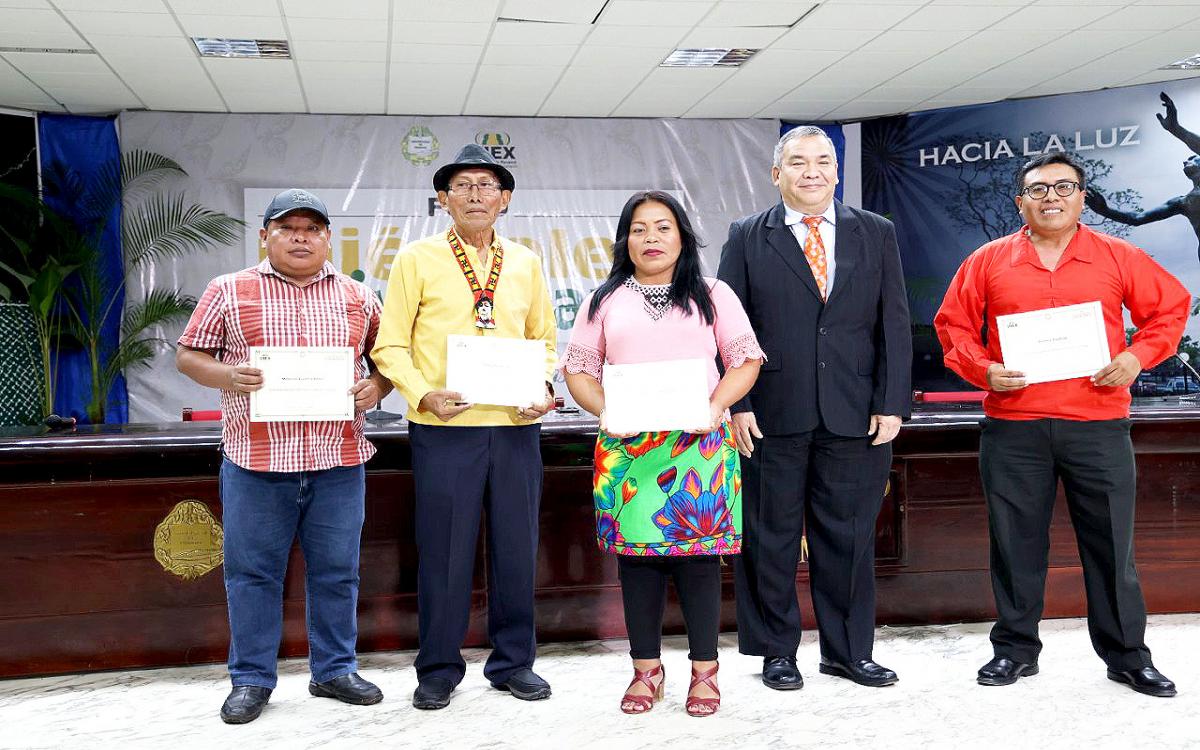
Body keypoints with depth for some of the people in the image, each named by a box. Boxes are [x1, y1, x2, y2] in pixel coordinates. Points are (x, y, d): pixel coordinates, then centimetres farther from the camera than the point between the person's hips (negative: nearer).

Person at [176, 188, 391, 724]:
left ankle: (335, 670, 24)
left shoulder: (358, 297, 10)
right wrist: (225, 375, -12)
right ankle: (251, 679, 19)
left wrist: (376, 387, -6)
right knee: (252, 570, 5)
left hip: (339, 461, 2)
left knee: (337, 570, 9)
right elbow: (187, 356, 8)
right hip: (255, 461, -1)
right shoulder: (229, 292, 5)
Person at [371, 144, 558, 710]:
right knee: (444, 550, 2)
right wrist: (423, 394, -15)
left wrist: (544, 386, -2)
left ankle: (513, 662, 24)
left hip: (516, 426, 3)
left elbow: (544, 338, 17)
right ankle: (439, 669, 18)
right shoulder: (417, 259, 2)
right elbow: (390, 345, 1)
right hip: (443, 428, -3)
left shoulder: (525, 262, 12)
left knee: (516, 547, 9)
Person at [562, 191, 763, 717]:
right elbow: (579, 367, 10)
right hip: (627, 447, 2)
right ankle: (646, 670, 15)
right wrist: (604, 411, -8)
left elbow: (745, 359, 6)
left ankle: (704, 672, 9)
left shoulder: (712, 295, 10)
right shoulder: (605, 301, 13)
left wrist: (716, 406, -11)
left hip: (700, 443, -1)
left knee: (698, 552, -2)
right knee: (636, 554, 3)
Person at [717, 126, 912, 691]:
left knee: (850, 537, 9)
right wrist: (736, 405, -7)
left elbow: (893, 324, 6)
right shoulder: (747, 238, 5)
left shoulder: (876, 234, 10)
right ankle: (776, 651, 21)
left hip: (856, 417, 2)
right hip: (772, 417, -1)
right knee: (771, 538, 6)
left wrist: (891, 403, -2)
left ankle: (849, 650, 24)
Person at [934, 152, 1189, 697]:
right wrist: (981, 369, -6)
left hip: (1099, 425, 0)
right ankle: (1015, 648, 20)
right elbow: (953, 323, 10)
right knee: (1016, 540, 7)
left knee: (1111, 542, 5)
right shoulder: (988, 261, 7)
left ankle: (1127, 656, 19)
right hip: (1012, 428, 0)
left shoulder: (1118, 258, 7)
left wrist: (1138, 356, -3)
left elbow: (1171, 306, 12)